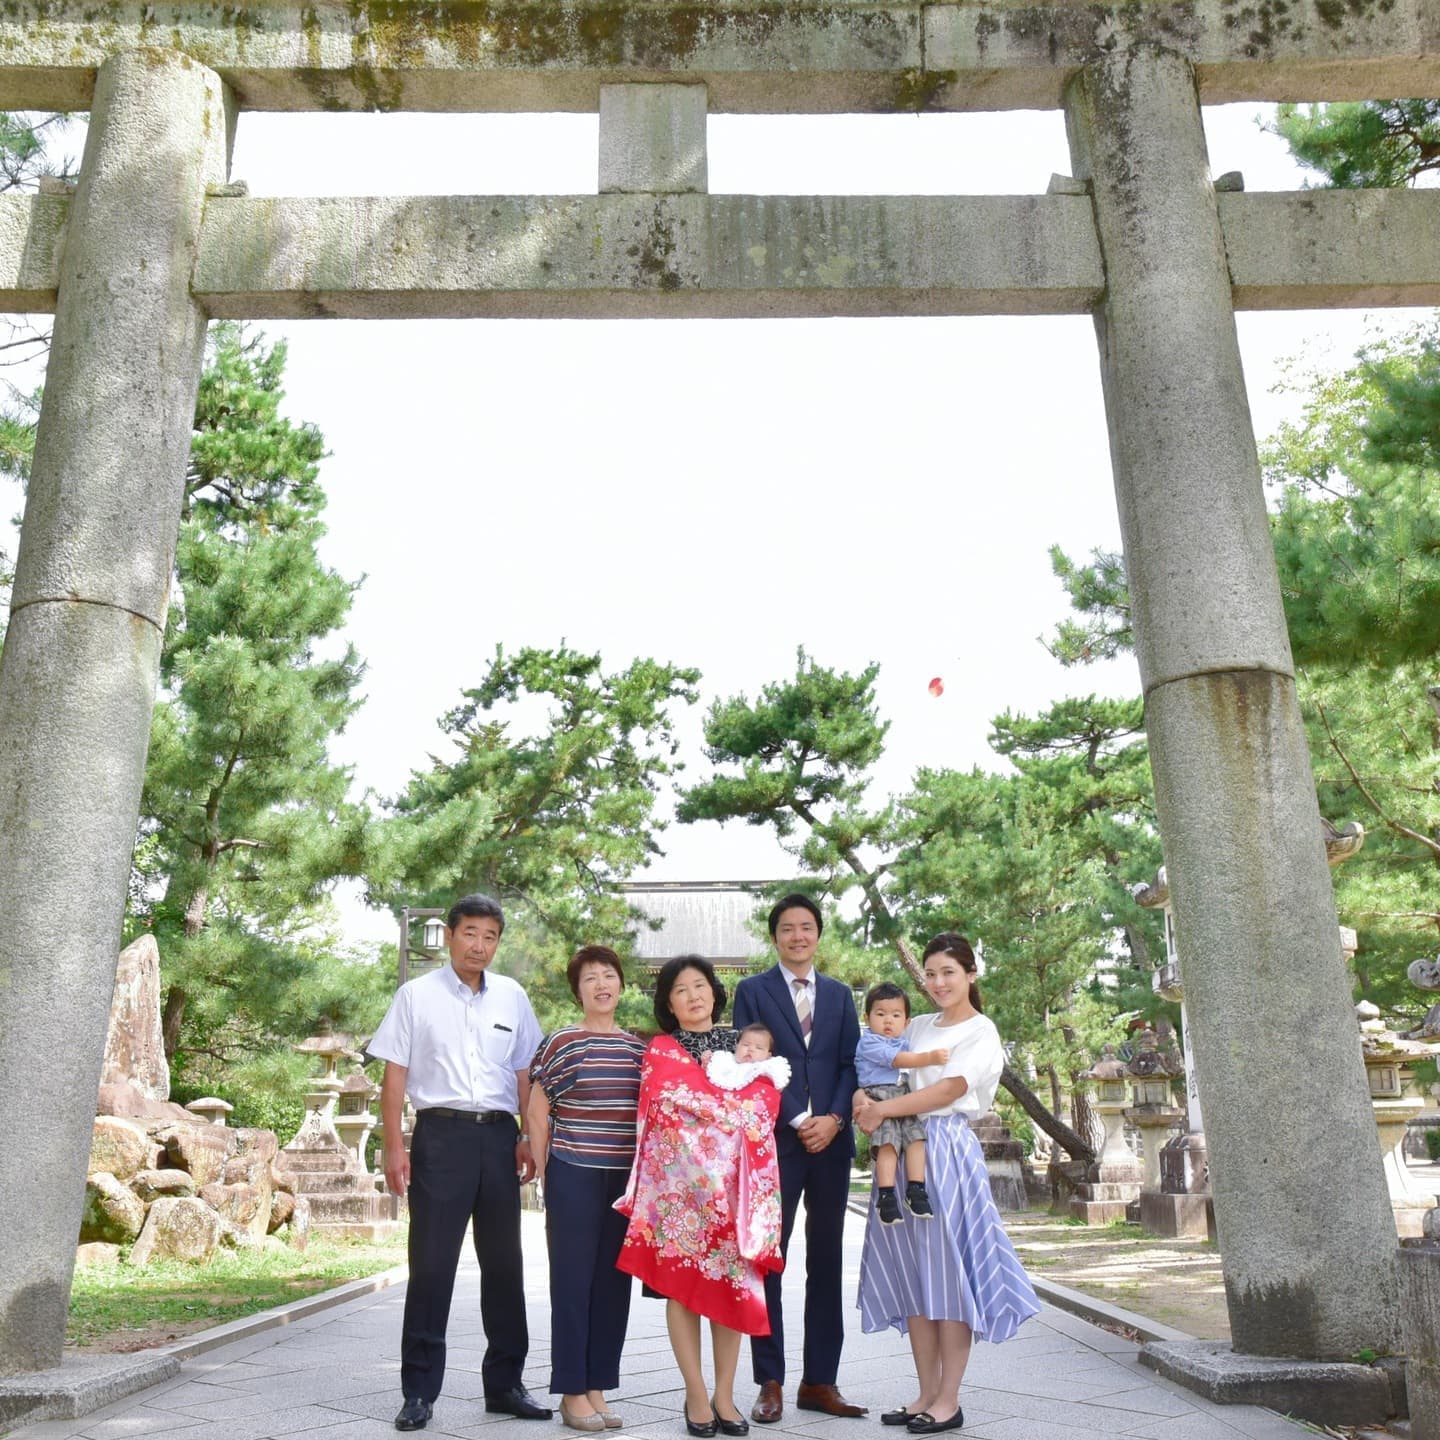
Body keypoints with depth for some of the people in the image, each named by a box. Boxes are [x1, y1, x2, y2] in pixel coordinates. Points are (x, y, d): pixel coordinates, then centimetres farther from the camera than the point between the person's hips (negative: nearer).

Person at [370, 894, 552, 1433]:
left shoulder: (511, 997, 8)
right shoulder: (417, 995, 0)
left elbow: (524, 1073, 12)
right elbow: (394, 1074, -1)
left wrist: (528, 1138, 4)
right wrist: (394, 1148, -7)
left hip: (499, 1136, 3)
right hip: (441, 1132, -3)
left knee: (503, 1262, 11)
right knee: (431, 1264, 1)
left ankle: (504, 1382, 24)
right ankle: (419, 1391, 13)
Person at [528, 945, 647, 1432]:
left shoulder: (639, 1048, 8)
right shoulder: (561, 1043, -4)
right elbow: (538, 1110, 0)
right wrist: (543, 1172, -2)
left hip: (626, 1179, 4)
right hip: (574, 1177, -4)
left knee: (613, 1284, 10)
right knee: (572, 1283, 3)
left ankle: (598, 1389, 21)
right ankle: (572, 1393, 14)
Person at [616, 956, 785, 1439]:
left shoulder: (742, 1042, 15)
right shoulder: (661, 1050, 5)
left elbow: (765, 1101, 4)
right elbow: (669, 1104, -10)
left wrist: (704, 1101, -8)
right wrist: (732, 1106, -6)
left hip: (735, 1178, 3)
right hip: (682, 1177, -3)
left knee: (733, 1280, 3)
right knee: (683, 1280, -1)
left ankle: (725, 1394, 12)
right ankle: (696, 1394, 8)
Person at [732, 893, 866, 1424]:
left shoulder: (840, 994, 13)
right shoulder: (752, 991, 3)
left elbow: (851, 1062, 7)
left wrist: (834, 1118, -9)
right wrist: (796, 1122, -10)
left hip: (831, 1140, 4)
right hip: (775, 1140, -3)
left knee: (826, 1262, 8)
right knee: (767, 1261, 0)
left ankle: (820, 1380, 17)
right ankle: (770, 1383, 10)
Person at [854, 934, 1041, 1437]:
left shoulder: (981, 1031, 0)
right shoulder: (918, 1027, 17)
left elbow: (948, 1090, -12)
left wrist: (883, 1110, -12)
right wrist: (863, 1099, -9)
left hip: (946, 1148, -6)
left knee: (947, 1269, -3)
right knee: (912, 1273, 7)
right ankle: (926, 1394, 16)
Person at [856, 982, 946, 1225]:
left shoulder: (902, 1042, 23)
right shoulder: (869, 1042, -2)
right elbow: (897, 1060, -14)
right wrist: (929, 1057, -20)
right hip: (877, 1099, -7)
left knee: (916, 1135, -14)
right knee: (888, 1142, -22)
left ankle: (915, 1190, -13)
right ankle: (886, 1196, -22)